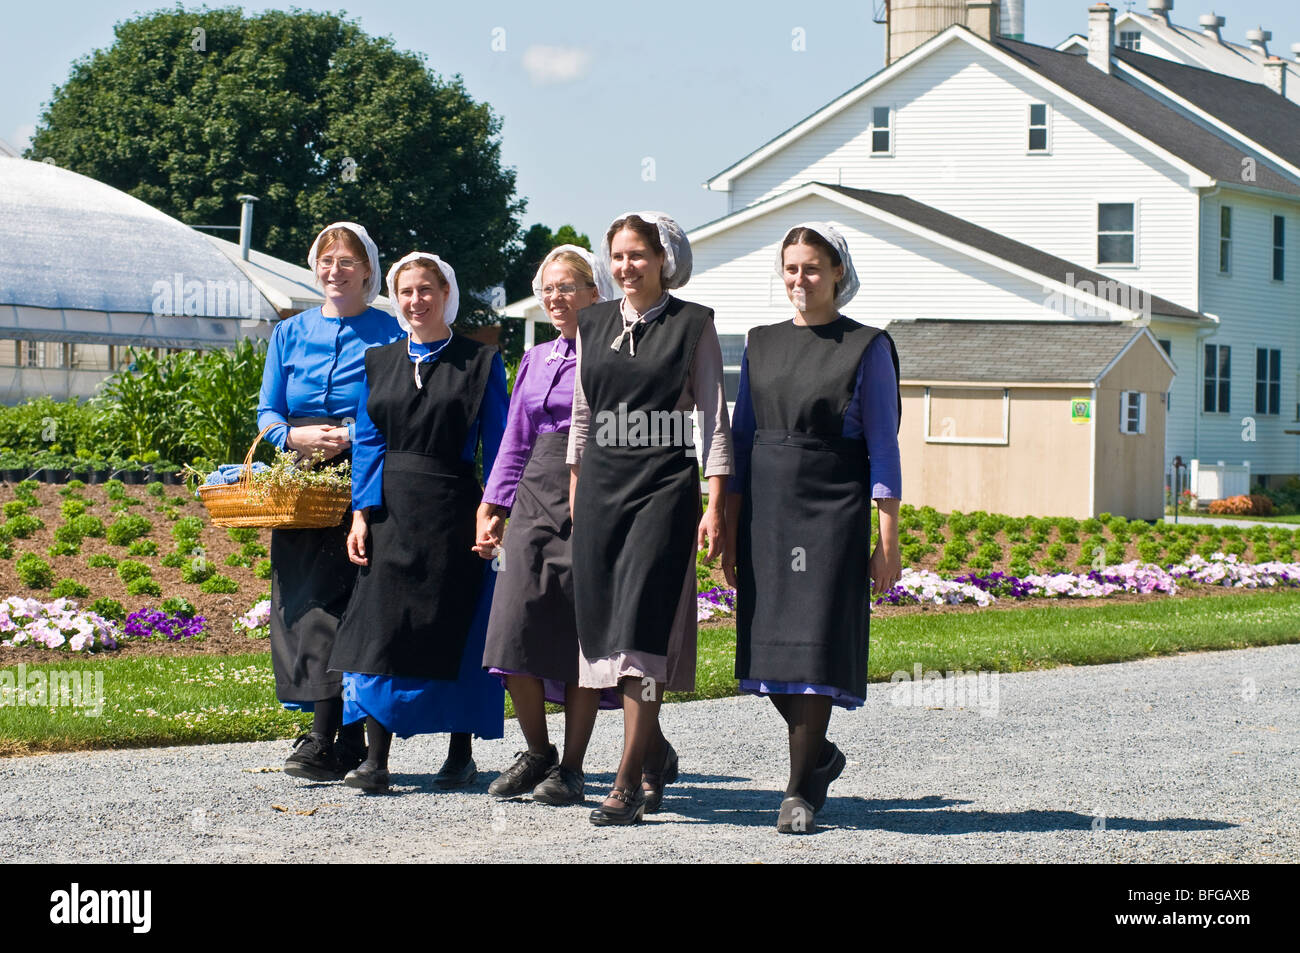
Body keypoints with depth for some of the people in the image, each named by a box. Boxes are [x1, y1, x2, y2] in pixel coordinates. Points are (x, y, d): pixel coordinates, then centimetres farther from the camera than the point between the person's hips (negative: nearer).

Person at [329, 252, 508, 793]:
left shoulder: (479, 363, 3)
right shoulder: (379, 363, 12)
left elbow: (496, 444, 0)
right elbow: (369, 443, 11)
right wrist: (361, 513, 1)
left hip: (451, 510, -2)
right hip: (391, 511, 3)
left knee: (454, 627, 1)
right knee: (382, 625, -6)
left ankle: (461, 755, 12)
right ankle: (376, 759, -6)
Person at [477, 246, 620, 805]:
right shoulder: (535, 361, 18)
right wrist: (491, 507, 13)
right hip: (536, 499, 5)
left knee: (583, 634, -3)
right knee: (517, 629, -5)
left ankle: (571, 766, 6)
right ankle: (537, 753, 11)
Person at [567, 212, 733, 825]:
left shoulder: (692, 324, 0)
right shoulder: (594, 324, 13)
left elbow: (714, 417, -2)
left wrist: (715, 505, -7)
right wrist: (575, 497, 14)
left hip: (664, 486, -5)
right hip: (601, 487, 5)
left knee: (640, 622, -13)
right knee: (605, 621, 4)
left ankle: (628, 780, -13)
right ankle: (654, 752, 23)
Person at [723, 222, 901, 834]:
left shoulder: (867, 348, -1)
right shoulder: (762, 345, 12)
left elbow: (883, 449, -3)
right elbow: (741, 440, 14)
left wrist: (888, 542, -8)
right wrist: (729, 530, 9)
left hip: (832, 508, -4)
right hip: (766, 506, 4)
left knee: (815, 640, -9)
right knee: (771, 643, 4)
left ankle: (800, 791, -2)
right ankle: (818, 755, 27)